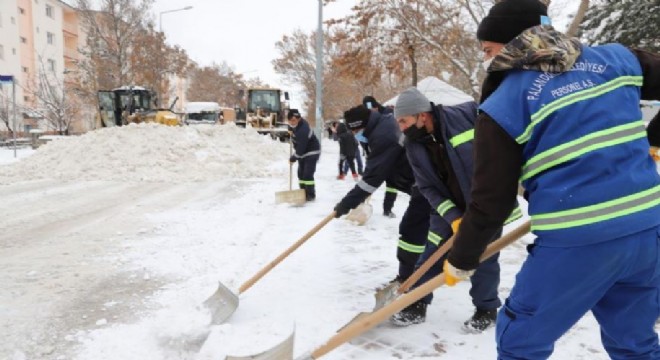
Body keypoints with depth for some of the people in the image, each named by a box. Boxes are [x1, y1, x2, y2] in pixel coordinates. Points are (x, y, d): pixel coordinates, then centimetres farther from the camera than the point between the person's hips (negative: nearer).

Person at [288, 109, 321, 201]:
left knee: (308, 174, -13)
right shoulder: (297, 124, -4)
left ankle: (311, 195, -2)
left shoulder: (303, 131, -33)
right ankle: (303, 193, 20)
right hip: (303, 152, 10)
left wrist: (293, 158, -18)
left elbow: (301, 148, -29)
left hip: (312, 152, -10)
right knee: (301, 173, 11)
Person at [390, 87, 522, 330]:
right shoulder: (414, 147, -8)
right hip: (450, 207, 4)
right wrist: (452, 216, -17)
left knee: (483, 257, 3)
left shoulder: (466, 115, -23)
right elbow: (427, 188, -6)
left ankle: (487, 309, 25)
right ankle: (416, 304, 22)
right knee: (432, 254, 5)